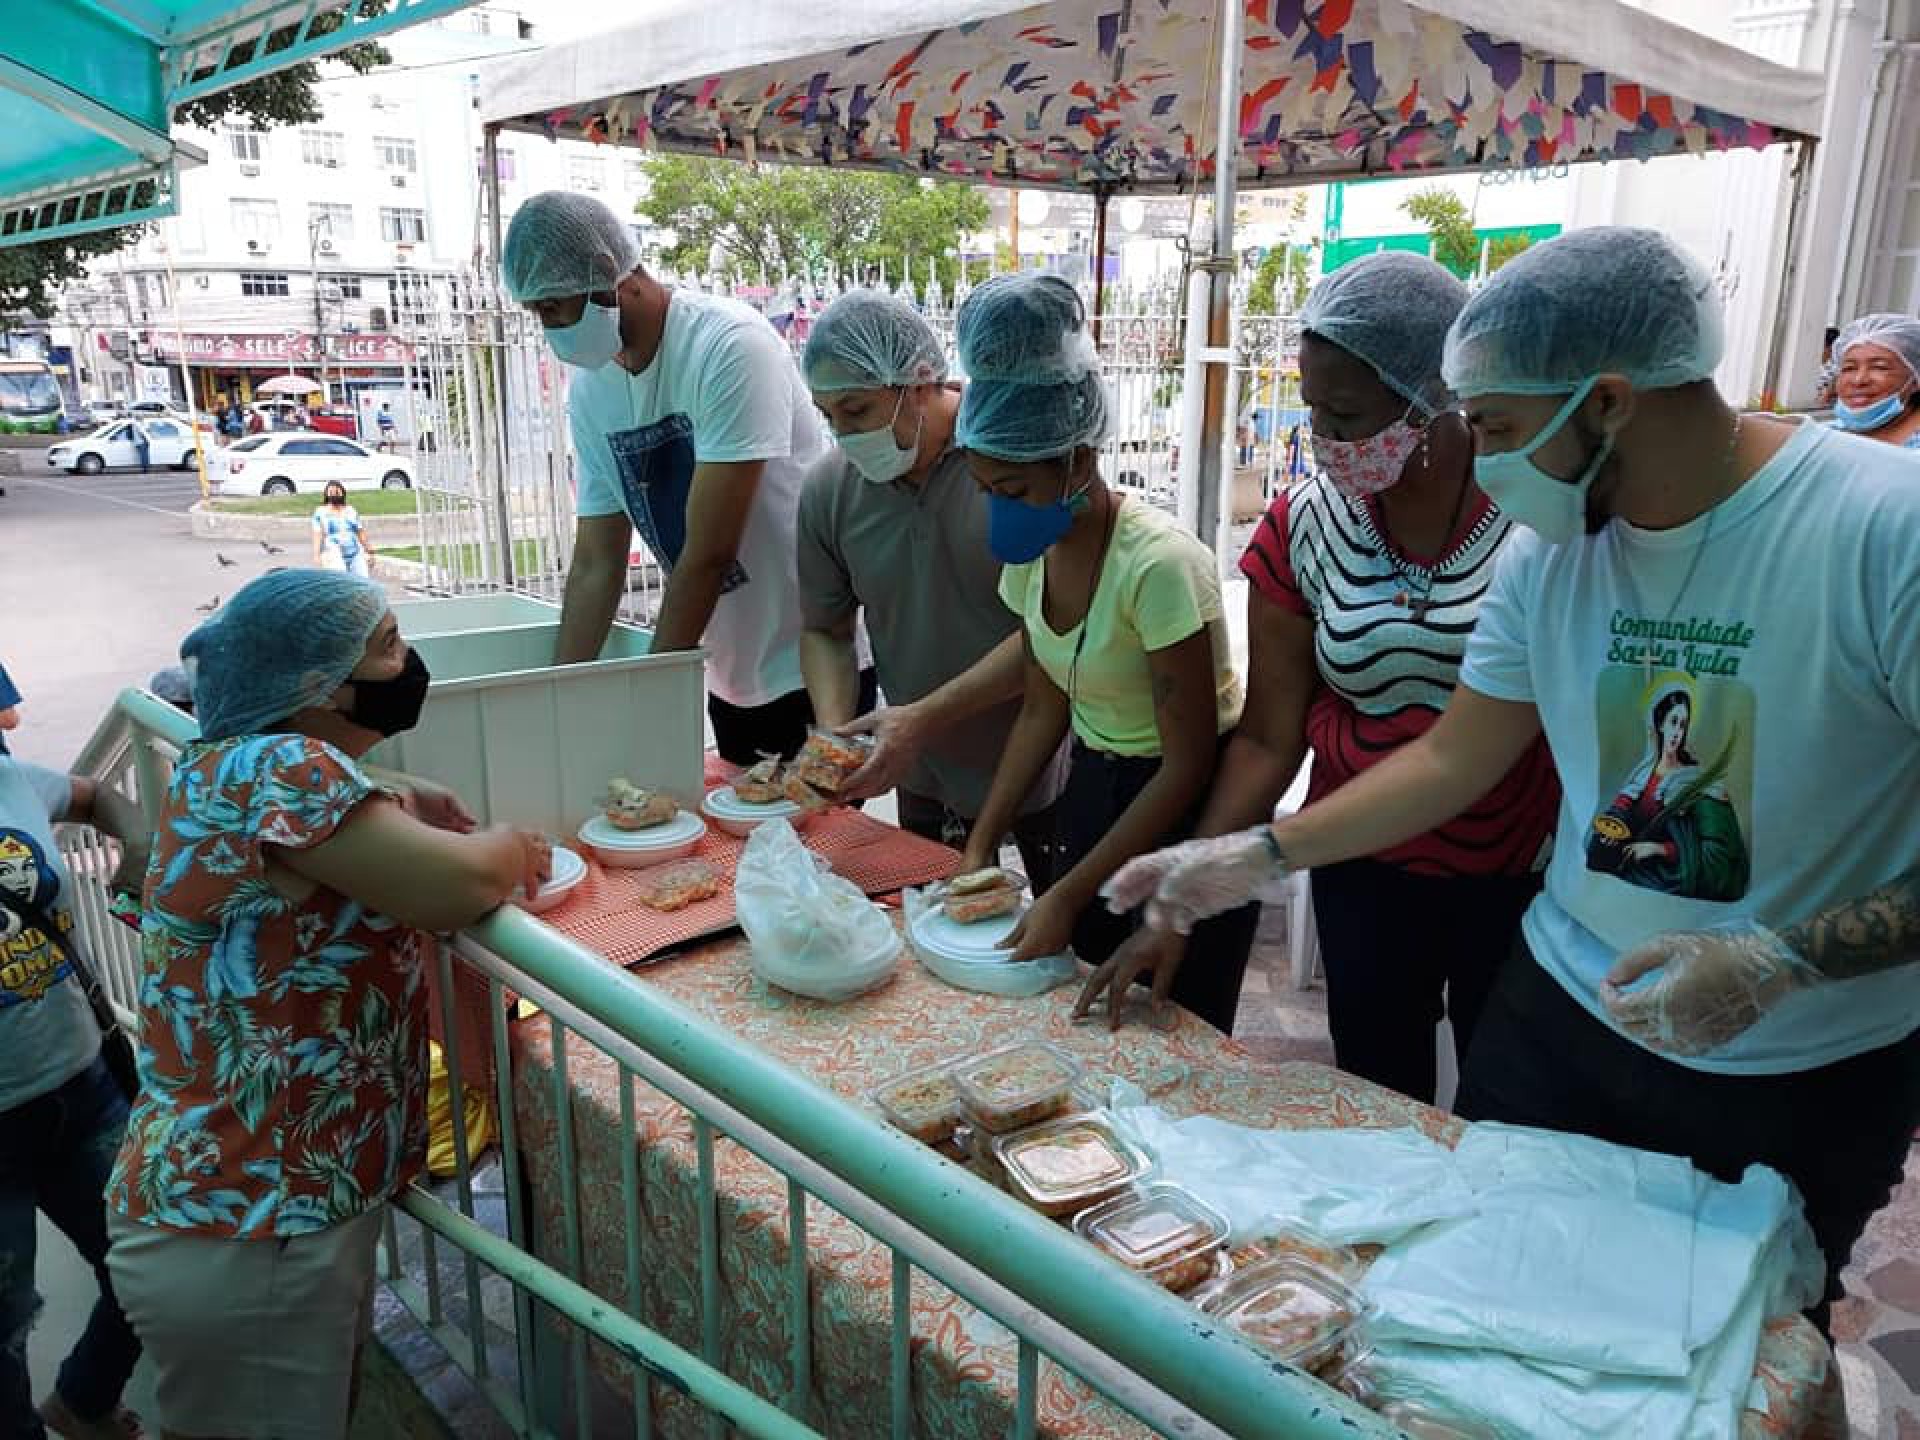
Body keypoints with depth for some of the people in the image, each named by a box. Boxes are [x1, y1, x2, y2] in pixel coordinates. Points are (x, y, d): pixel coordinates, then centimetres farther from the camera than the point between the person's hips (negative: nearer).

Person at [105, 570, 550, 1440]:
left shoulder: (230, 764, 8)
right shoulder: (276, 768, -22)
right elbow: (459, 887, -30)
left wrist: (400, 806, 9)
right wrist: (511, 846, -8)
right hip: (245, 1237, -9)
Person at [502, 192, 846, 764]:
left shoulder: (729, 346, -21)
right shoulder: (589, 388, 2)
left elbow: (708, 552, -22)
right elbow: (596, 566, 4)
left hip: (812, 663, -6)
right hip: (731, 671, 7)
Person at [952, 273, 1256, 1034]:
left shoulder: (1158, 565, -27)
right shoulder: (1030, 553, -5)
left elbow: (1189, 765, -22)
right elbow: (1043, 712, 6)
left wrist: (1067, 895, -21)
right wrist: (979, 847, 0)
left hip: (1188, 806, -7)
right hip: (1095, 788, 7)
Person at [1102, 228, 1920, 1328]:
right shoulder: (1553, 545, -6)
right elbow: (1455, 758, 2)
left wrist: (1785, 961, -26)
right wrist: (1258, 855, -2)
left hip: (1805, 1079, -3)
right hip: (1565, 1015, 4)